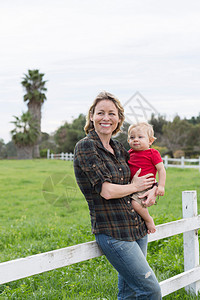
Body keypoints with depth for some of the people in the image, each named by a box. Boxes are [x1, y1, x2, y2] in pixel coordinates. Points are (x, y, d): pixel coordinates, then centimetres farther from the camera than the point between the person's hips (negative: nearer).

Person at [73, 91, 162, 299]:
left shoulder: (118, 148, 11)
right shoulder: (85, 146, -10)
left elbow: (144, 175, 25)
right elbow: (106, 191, -18)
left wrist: (153, 190, 3)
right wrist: (135, 186, -2)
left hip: (136, 227, 7)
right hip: (112, 233, -7)